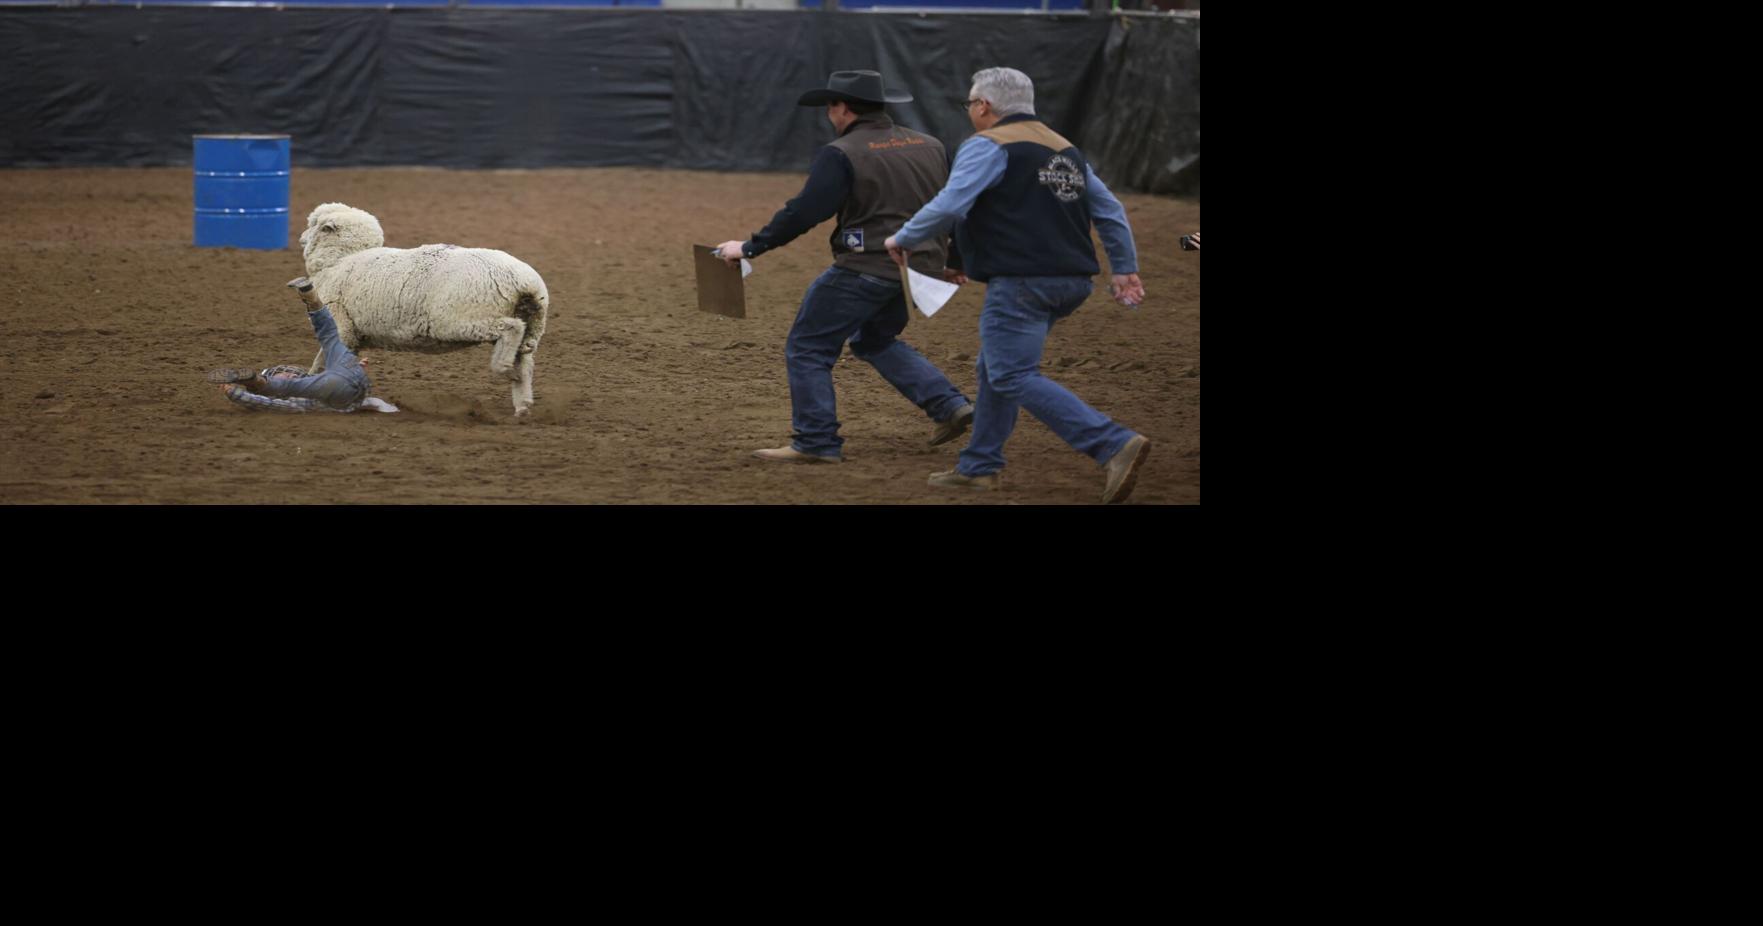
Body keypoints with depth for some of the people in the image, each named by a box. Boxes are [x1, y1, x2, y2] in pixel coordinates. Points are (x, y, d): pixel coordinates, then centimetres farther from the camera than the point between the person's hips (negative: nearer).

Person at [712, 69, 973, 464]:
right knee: (875, 340, 29)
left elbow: (803, 212, -16)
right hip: (921, 268, 8)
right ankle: (948, 405, 17)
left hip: (865, 267, -8)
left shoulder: (841, 155, -12)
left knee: (807, 348, 4)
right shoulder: (929, 147, 10)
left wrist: (749, 247, -9)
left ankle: (817, 442, 0)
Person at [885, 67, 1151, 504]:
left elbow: (949, 205, -18)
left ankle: (1115, 445, -25)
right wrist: (1125, 269, 21)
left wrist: (903, 239, -4)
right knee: (996, 368, 21)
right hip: (1071, 282, 9)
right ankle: (979, 467, 24)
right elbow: (1110, 211, 19)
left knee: (1015, 377, -12)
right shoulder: (1065, 150, 19)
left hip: (1020, 282, -9)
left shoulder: (988, 147, -7)